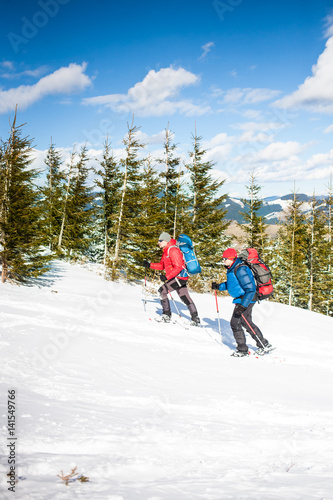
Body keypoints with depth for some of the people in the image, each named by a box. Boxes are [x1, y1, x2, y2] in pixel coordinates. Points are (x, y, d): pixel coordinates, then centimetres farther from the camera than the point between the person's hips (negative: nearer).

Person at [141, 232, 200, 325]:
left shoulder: (173, 250, -16)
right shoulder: (166, 251, 16)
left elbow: (178, 267, -23)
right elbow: (162, 265, 20)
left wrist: (167, 277, -24)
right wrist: (149, 265, 8)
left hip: (179, 277, -10)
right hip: (179, 277, 10)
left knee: (162, 290, -11)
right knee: (185, 298, 13)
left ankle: (166, 315, -6)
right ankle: (195, 319, 18)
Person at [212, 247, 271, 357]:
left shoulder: (240, 270, -25)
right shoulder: (232, 269, 6)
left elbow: (250, 289, -27)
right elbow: (231, 283, 22)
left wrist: (243, 306, -31)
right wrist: (219, 286, 7)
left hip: (246, 300, -10)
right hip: (242, 299, 10)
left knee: (235, 323, -6)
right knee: (246, 323, 21)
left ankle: (242, 350, 7)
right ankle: (264, 344, 33)